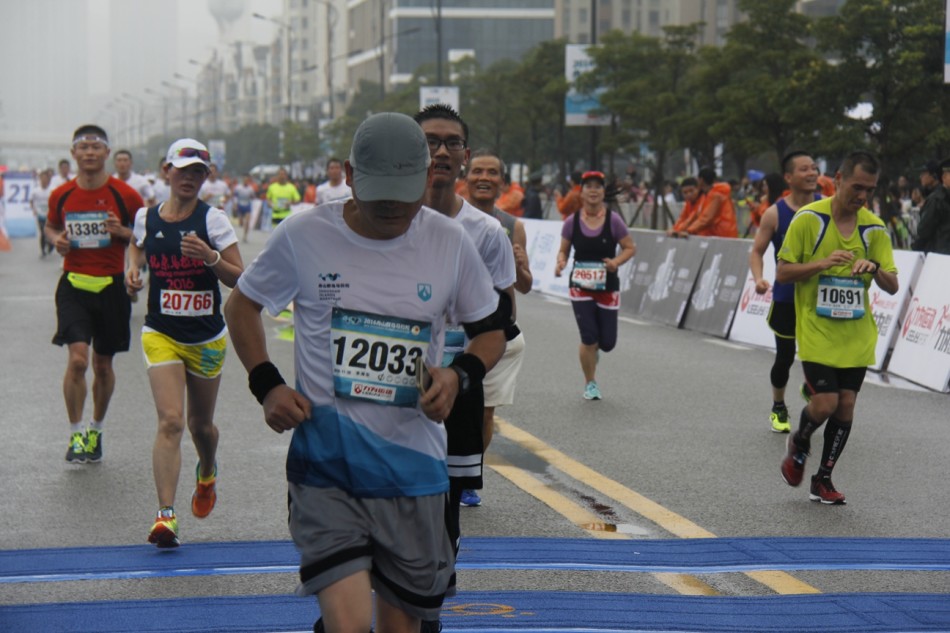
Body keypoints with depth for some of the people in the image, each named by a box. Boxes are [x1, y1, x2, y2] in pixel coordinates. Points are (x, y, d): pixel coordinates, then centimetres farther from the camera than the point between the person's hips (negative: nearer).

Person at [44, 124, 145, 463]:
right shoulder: (61, 195, 0)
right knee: (77, 359, -16)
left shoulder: (125, 195, -5)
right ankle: (76, 434, -2)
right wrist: (56, 240, -4)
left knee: (103, 365, 10)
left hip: (111, 286, 0)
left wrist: (123, 232, -17)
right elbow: (51, 226, 19)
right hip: (74, 285, 0)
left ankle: (95, 430, 29)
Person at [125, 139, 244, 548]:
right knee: (170, 421, -17)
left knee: (200, 424, 16)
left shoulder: (213, 220, -6)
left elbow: (240, 280, -9)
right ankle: (165, 515, -20)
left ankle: (206, 474, 51)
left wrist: (211, 258, -26)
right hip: (161, 334, 0)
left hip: (207, 339, 0)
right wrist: (132, 271, 3)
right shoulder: (146, 219, 1)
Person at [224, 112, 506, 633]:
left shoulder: (451, 243, 0)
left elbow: (491, 329, 14)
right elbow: (241, 305, 12)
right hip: (325, 465, -2)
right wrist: (266, 384, -3)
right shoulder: (303, 235, -5)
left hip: (413, 470, 2)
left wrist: (460, 375, -7)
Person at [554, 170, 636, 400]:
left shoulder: (613, 220, -7)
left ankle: (592, 349, 42)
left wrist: (616, 262, -19)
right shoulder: (572, 222, -4)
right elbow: (563, 251, 6)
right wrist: (560, 263, -15)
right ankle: (590, 383, 14)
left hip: (608, 288, 1)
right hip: (581, 287, -1)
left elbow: (630, 248, 0)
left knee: (607, 342, 3)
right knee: (589, 338, -9)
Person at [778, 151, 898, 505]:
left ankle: (823, 480, 18)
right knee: (824, 402, -13)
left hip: (856, 334, 4)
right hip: (816, 331, -4)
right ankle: (799, 445, 21)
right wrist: (822, 263, -21)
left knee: (846, 404, 3)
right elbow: (782, 273, -6)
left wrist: (874, 269, -19)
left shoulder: (874, 228, 3)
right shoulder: (808, 219, -8)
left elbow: (892, 286, 3)